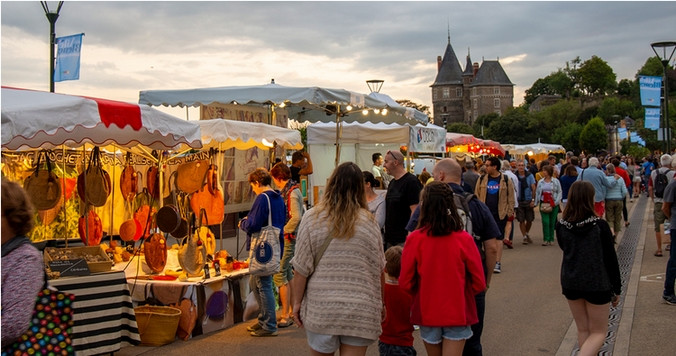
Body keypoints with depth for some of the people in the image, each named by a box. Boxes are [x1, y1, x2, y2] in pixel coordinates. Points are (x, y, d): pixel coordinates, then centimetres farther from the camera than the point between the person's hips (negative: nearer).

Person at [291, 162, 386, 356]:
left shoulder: (312, 218, -3)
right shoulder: (368, 222, 0)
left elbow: (301, 269, -4)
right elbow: (379, 270, 6)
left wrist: (297, 302, 7)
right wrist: (380, 303, 19)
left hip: (320, 308, 0)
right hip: (360, 310, 0)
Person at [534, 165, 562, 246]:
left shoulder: (556, 181, 2)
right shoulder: (540, 182, 10)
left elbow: (559, 192, 2)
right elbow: (537, 192, 13)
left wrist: (556, 202, -9)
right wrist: (536, 202, 7)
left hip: (553, 204, -1)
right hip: (543, 204, 1)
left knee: (552, 222, 4)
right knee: (545, 222, -9)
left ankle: (551, 239, 15)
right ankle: (545, 239, -5)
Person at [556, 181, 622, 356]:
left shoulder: (561, 226, -7)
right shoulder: (600, 226, -16)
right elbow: (610, 259, -9)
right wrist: (617, 288, 2)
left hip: (571, 284, 4)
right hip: (597, 285, -3)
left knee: (582, 329, 19)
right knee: (598, 333, 9)